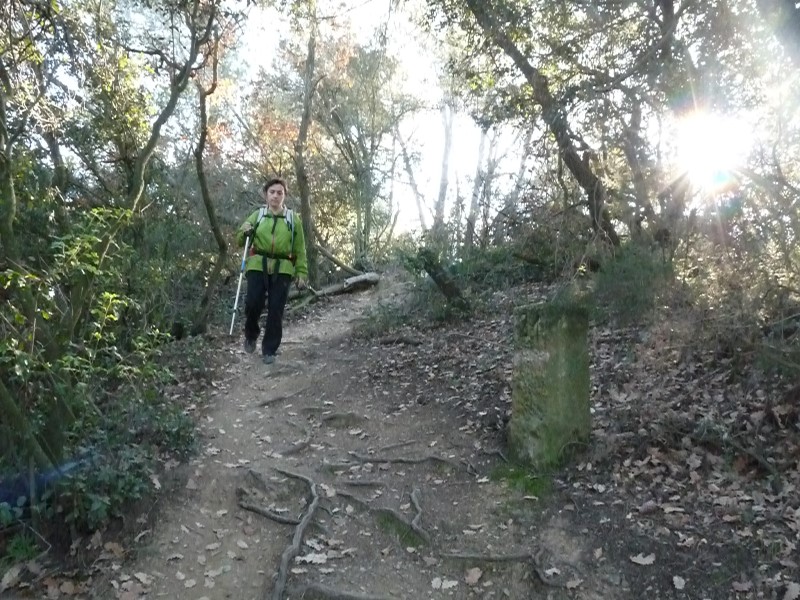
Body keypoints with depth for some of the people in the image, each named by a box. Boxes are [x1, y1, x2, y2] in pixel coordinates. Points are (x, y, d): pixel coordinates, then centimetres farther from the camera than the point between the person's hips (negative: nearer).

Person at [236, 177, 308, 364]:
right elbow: (240, 242, 14)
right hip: (257, 266, 0)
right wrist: (244, 233, -8)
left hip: (282, 270, 0)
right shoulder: (257, 215, 10)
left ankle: (269, 349, 12)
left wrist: (302, 273, 0)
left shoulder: (293, 219, 8)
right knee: (253, 304, -10)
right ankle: (251, 335, 21)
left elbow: (300, 250, 8)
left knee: (276, 311, -2)